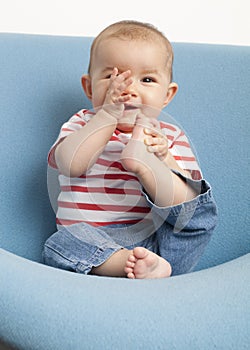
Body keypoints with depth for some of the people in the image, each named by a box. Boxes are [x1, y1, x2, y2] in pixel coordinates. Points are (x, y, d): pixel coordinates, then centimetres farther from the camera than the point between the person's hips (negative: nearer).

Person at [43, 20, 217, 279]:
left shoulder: (171, 136, 12)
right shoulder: (83, 124, 11)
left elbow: (187, 197, 2)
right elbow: (70, 164, -12)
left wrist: (163, 160, -15)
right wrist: (109, 113, -16)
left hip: (157, 241, 1)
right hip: (95, 246, 0)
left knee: (200, 207, -23)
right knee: (60, 244, -29)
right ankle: (138, 266, -36)